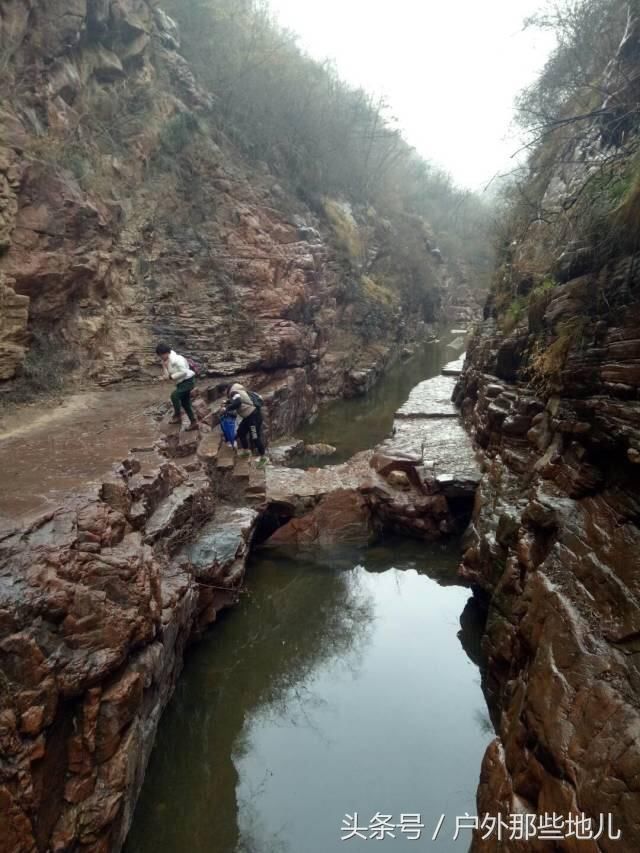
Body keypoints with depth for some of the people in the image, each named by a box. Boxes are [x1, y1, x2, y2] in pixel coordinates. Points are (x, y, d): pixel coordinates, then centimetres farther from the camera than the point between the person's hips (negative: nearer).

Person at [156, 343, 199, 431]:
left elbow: (184, 372, -28)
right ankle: (193, 423, 23)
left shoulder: (176, 359, -22)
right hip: (181, 383, 10)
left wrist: (171, 376, -24)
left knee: (174, 395, -26)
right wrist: (164, 367, -12)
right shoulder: (166, 361, 6)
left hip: (188, 381, -10)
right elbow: (166, 375, 3)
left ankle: (177, 416, -11)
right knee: (185, 403, 14)